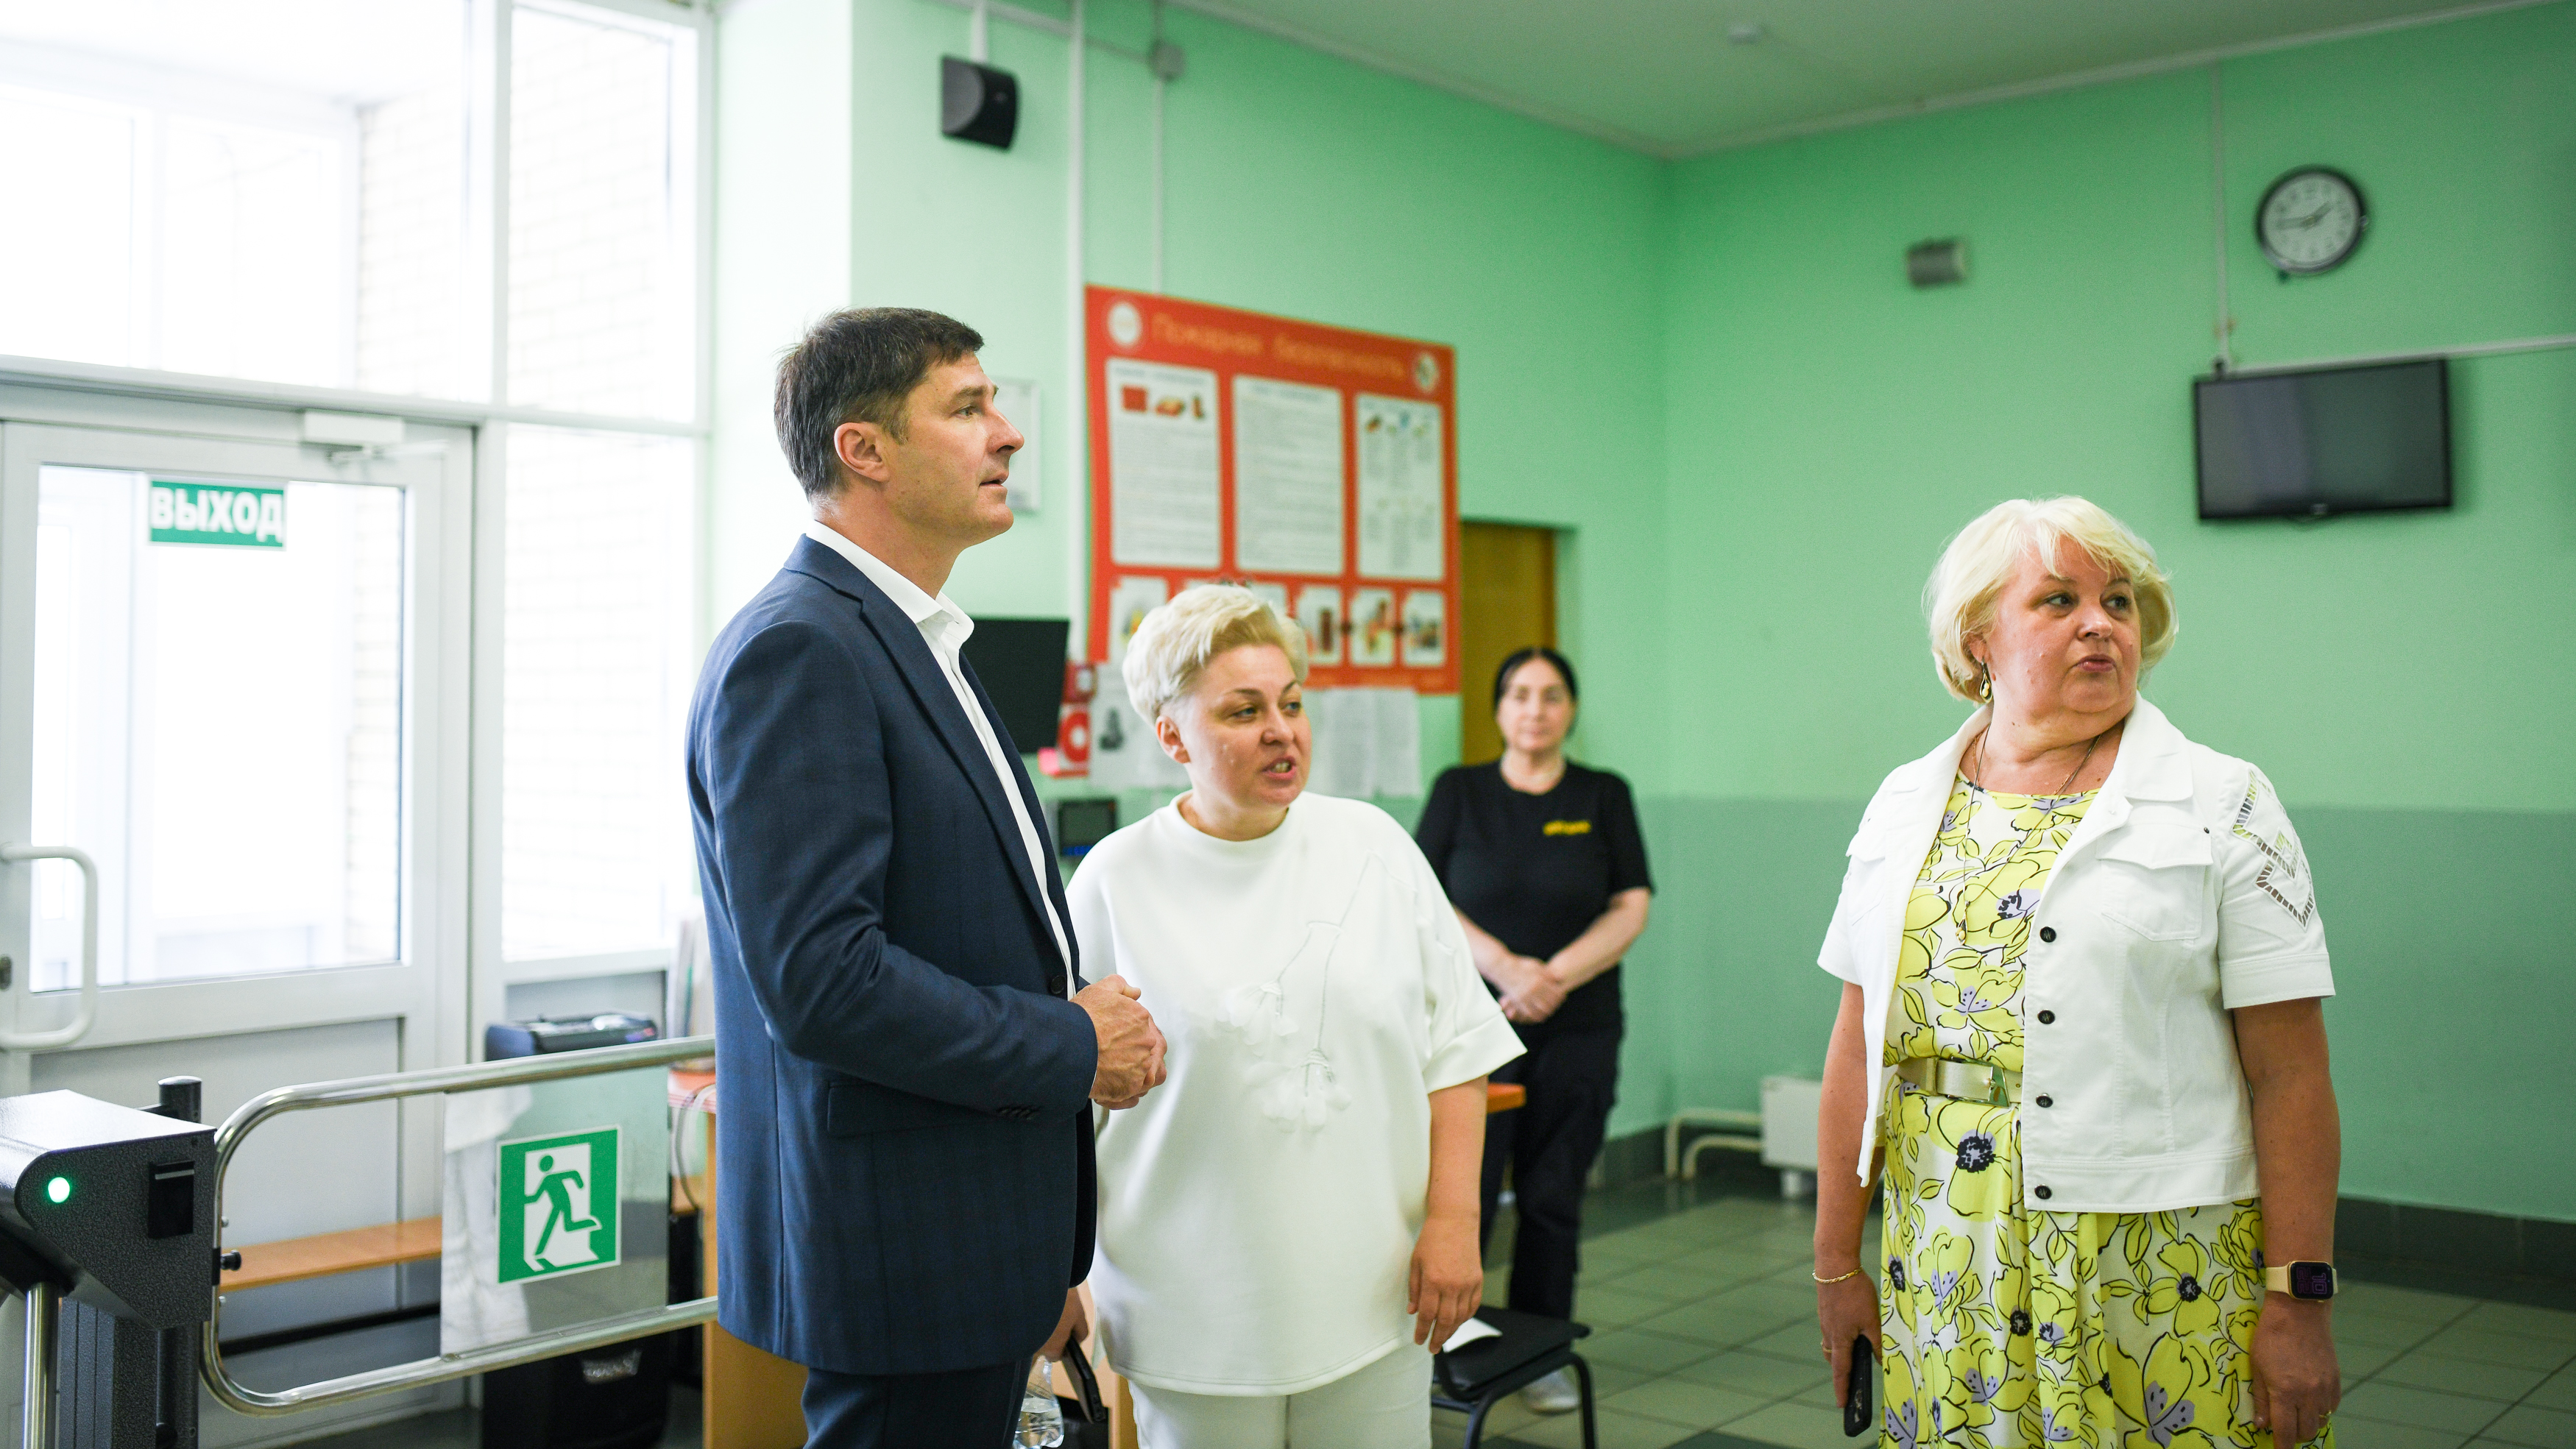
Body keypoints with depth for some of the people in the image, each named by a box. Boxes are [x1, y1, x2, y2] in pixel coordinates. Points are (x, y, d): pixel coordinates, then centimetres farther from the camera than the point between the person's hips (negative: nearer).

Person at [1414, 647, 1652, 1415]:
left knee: (1552, 1198, 7)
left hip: (1578, 1029, 1)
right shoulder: (1458, 791, 4)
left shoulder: (1604, 796, 5)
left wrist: (1557, 974, -13)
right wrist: (1503, 965, -13)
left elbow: (1631, 910, 1)